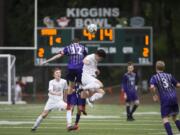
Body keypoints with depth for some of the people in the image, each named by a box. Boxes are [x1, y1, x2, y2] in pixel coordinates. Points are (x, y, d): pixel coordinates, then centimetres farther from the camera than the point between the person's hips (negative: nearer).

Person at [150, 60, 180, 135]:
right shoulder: (169, 75, 13)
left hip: (165, 99, -4)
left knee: (165, 118, -3)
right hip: (174, 98, 4)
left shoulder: (154, 77, 2)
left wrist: (154, 95, 0)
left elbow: (152, 87, -17)